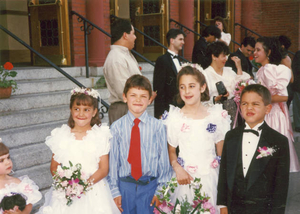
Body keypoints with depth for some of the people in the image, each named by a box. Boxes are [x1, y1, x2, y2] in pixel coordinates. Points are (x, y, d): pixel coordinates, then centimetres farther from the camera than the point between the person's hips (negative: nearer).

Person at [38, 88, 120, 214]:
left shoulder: (101, 135, -1)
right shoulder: (61, 135, 4)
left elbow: (104, 169, -5)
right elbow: (54, 167, 6)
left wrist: (87, 183, -18)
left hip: (93, 191, -1)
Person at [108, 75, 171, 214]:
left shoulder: (157, 126, -5)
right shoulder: (116, 127, -3)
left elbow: (163, 159, -2)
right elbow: (113, 160, 0)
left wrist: (160, 191, -2)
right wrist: (115, 191, 1)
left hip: (150, 186, -1)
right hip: (125, 186, 1)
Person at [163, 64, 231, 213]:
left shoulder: (217, 115, -2)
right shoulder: (174, 118, -5)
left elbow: (221, 152, 4)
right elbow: (171, 151, 1)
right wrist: (177, 168, -17)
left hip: (210, 178, 1)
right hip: (185, 178, -1)